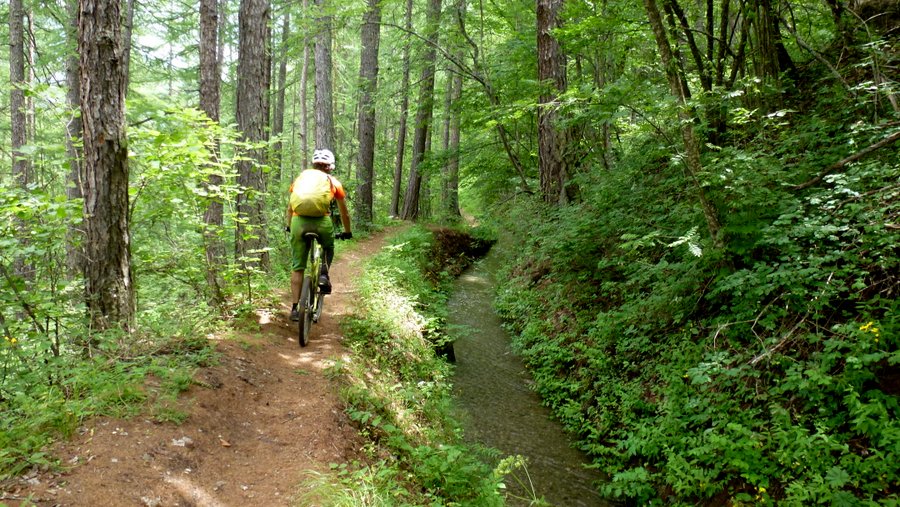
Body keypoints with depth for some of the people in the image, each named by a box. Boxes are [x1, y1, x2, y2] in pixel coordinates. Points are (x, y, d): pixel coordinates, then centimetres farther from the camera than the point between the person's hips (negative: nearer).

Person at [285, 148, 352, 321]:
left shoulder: (301, 177, 23)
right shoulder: (333, 182, 18)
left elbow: (290, 207, 34)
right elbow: (344, 213, 27)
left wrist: (289, 226, 49)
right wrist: (347, 232, 42)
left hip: (299, 221, 1)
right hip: (322, 222, -1)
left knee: (297, 267, 12)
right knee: (328, 248, 31)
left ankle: (295, 308, 10)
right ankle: (323, 274, 5)